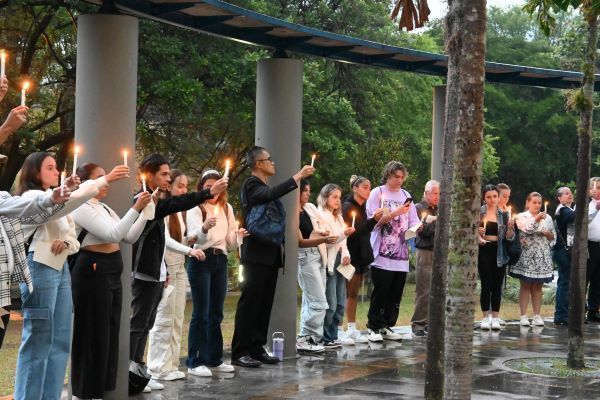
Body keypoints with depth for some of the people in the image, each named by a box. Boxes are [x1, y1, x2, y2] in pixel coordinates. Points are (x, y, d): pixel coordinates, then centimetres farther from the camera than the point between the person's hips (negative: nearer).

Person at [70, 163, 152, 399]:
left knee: (109, 332, 13)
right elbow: (113, 234, -23)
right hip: (93, 273, -9)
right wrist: (135, 208, -25)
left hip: (111, 273, 9)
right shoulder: (82, 208, -12)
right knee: (94, 333, -3)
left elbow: (130, 237, 12)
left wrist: (145, 211, 2)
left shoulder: (104, 209, 16)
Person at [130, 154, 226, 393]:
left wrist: (164, 271, 19)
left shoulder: (154, 200, 17)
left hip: (155, 273, 10)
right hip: (145, 273, -10)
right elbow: (173, 204, -30)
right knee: (138, 324, -7)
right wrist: (209, 193, -33)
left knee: (146, 325, 10)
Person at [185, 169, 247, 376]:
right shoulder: (195, 208, -4)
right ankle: (194, 362, -3)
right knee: (201, 313, -7)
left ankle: (214, 359, 18)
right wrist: (204, 227, -41)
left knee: (216, 313, 10)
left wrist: (239, 235, -6)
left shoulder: (226, 208, 14)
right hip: (201, 260, -6)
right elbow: (193, 236, -20)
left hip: (220, 261, 6)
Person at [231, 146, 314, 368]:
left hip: (270, 254, 9)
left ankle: (257, 348, 13)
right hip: (257, 254, -9)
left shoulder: (265, 187, 19)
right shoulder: (251, 185, -8)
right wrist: (297, 177, -27)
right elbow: (271, 194, -29)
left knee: (265, 304, 8)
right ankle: (240, 352, -6)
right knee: (249, 303, -8)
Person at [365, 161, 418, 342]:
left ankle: (386, 327, 13)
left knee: (395, 294, 5)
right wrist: (396, 213, -15)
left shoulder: (406, 195, 15)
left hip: (401, 254, 5)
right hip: (382, 253, -5)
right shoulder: (377, 193, 2)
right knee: (381, 292, -6)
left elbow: (413, 222, 14)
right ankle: (374, 327, 3)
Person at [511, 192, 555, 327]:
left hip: (542, 256, 3)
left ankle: (537, 315, 8)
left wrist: (546, 233, -6)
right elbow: (527, 229, -14)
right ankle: (523, 316, -2)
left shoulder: (547, 218, 14)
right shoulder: (521, 217, 4)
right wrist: (536, 219, -21)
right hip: (526, 255, -3)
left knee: (538, 286, 5)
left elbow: (553, 236, 14)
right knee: (525, 286, -2)